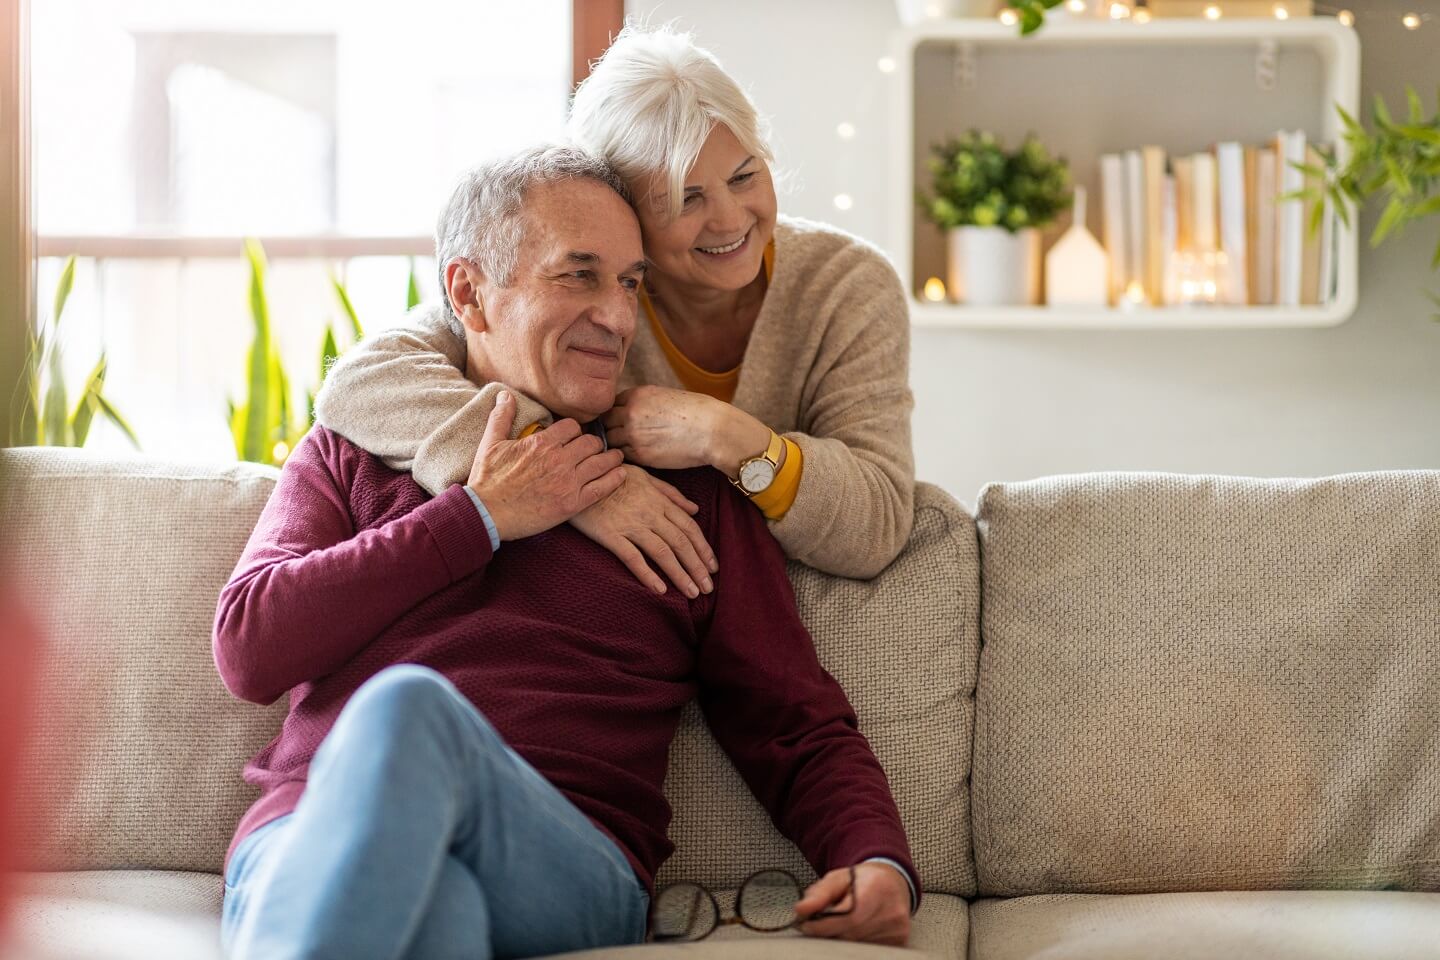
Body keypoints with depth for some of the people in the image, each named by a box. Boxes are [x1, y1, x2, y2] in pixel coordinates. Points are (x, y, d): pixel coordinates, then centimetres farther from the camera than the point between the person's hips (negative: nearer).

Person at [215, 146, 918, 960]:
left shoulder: (688, 491, 23)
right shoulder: (350, 452, 24)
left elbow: (805, 733, 20)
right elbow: (249, 649, 6)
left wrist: (881, 863, -2)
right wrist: (479, 519, 5)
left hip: (568, 865, 1)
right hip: (307, 837, -1)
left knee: (408, 706, -34)